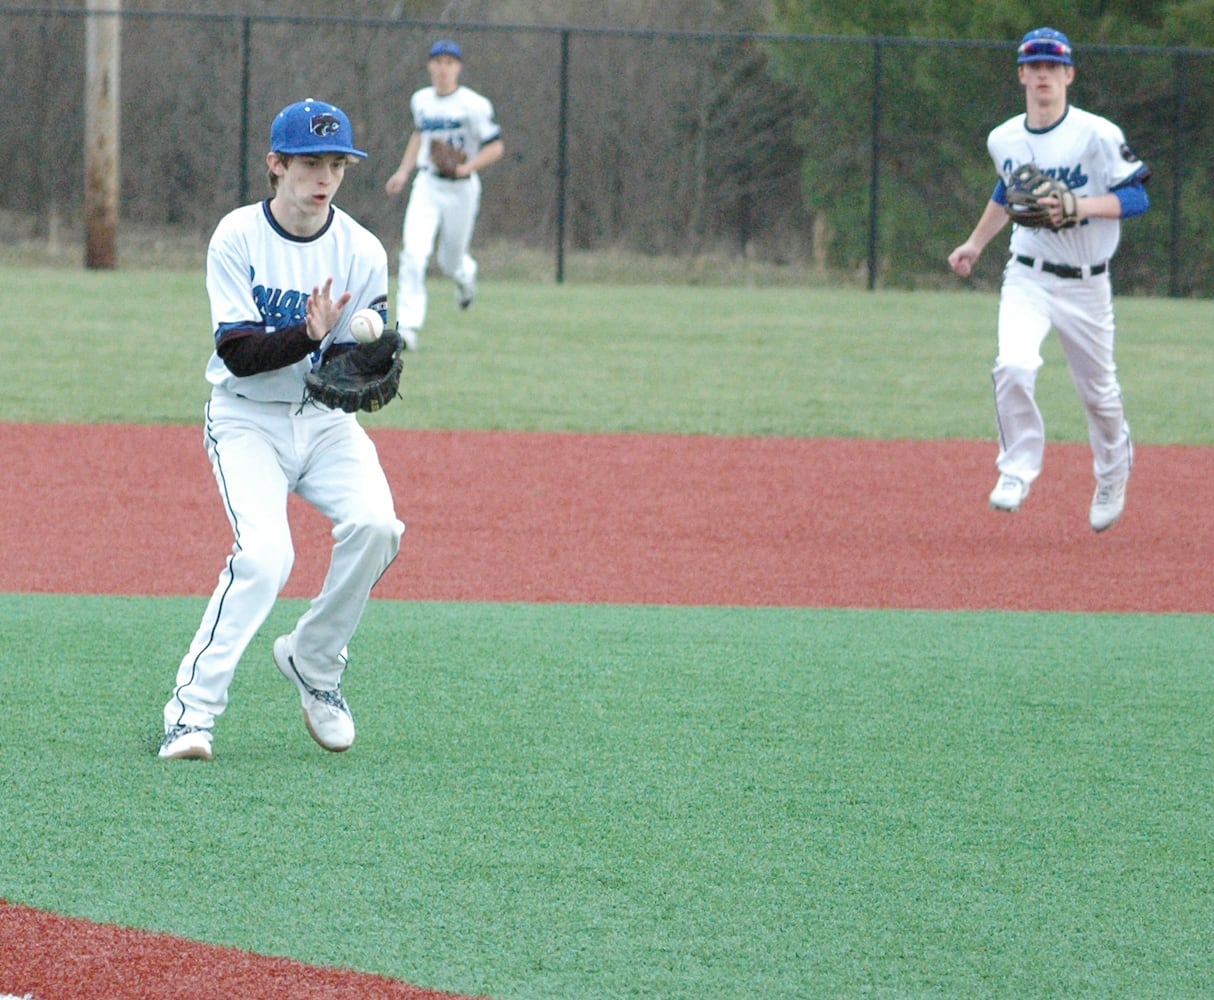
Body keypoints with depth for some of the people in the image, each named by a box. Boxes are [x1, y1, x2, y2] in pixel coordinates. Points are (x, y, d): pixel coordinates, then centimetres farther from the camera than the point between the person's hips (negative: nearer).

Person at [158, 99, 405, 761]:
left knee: (374, 523, -23)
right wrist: (308, 336, -33)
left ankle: (314, 665, 1)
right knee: (265, 552, -26)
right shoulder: (237, 239, -10)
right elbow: (240, 354, -17)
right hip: (248, 420, -3)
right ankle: (192, 707, -19)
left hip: (326, 420, 3)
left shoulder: (361, 253, -4)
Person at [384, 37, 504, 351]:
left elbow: (496, 148, -9)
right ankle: (407, 328, -17)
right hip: (426, 186, 3)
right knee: (413, 255, -16)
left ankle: (465, 275, 50)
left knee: (450, 262, 11)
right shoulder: (420, 101, 6)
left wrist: (467, 167, -24)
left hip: (461, 189, -3)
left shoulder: (474, 105, -12)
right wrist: (403, 171, 19)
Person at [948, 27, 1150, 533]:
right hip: (1027, 278, 2)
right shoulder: (1003, 140, 2)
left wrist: (1082, 207, -28)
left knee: (1098, 392, 10)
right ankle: (1018, 468, -6)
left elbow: (1136, 197, -14)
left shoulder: (1098, 135, -13)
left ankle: (1113, 475, 39)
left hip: (1086, 283, -2)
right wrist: (976, 243, 18)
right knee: (1014, 366, -24)